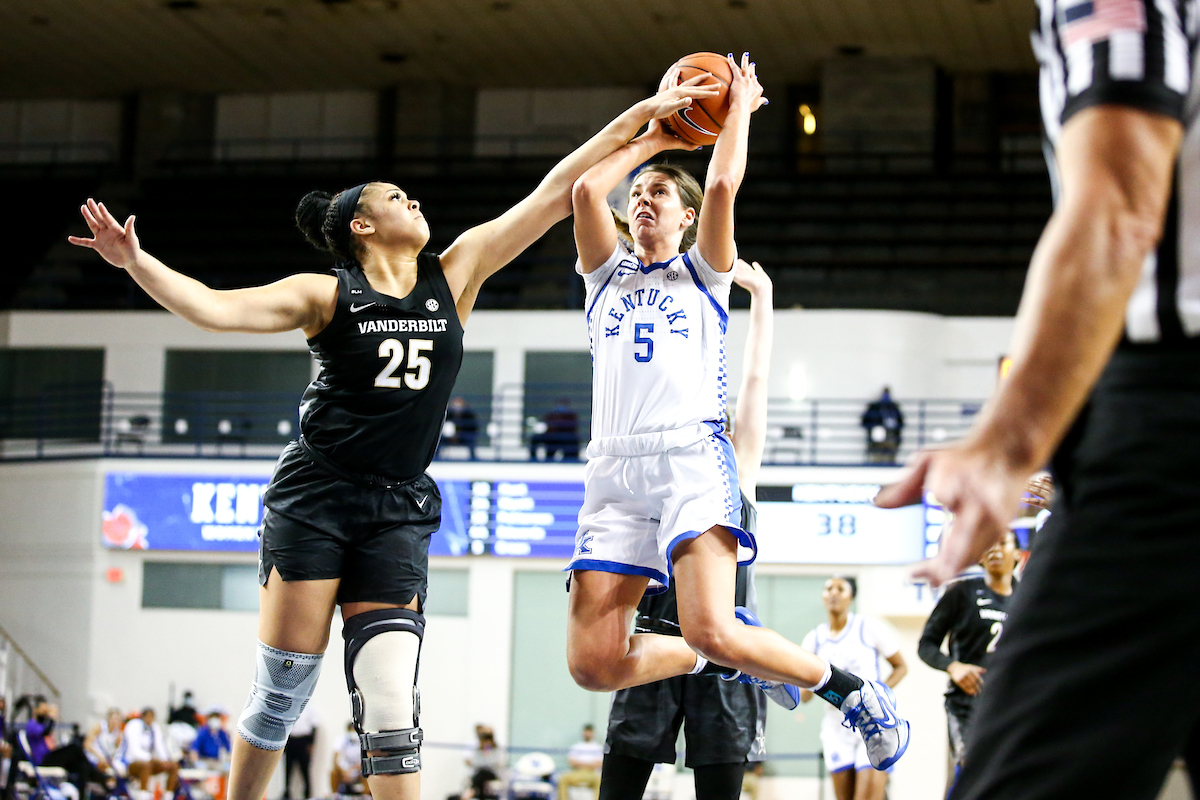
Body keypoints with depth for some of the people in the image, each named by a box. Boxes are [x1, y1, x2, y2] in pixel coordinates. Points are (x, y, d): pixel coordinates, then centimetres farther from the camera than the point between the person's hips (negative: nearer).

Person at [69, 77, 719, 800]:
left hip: (398, 511, 2)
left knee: (391, 706, -9)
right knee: (283, 688, -2)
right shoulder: (329, 296, 0)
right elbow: (216, 308, -11)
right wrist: (135, 262, -25)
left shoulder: (455, 275, 8)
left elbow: (556, 192, 7)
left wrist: (641, 116, 6)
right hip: (315, 499, -2)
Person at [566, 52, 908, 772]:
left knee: (711, 632, -26)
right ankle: (732, 658, 15)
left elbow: (722, 185, 3)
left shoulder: (703, 273, 19)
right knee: (593, 663, -11)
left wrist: (740, 108, 18)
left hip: (693, 461, -4)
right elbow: (586, 189, 10)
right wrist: (655, 138, 21)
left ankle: (855, 693, -3)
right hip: (614, 470, 4)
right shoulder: (607, 275, 26)